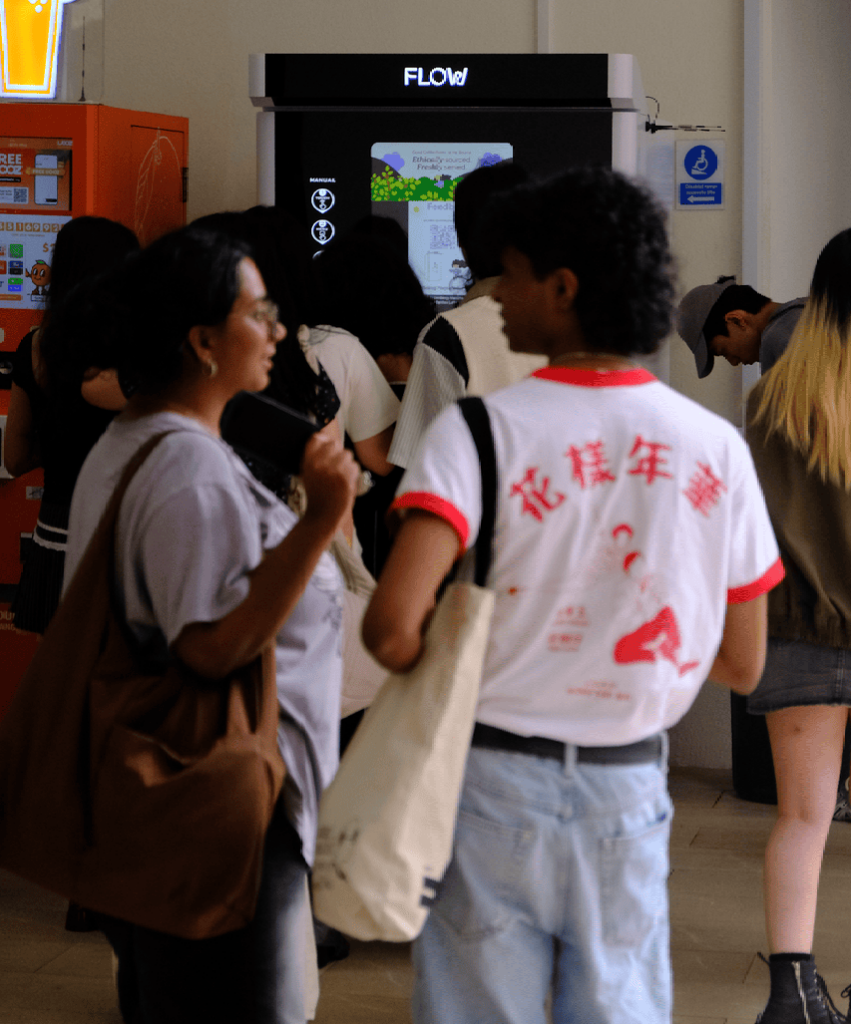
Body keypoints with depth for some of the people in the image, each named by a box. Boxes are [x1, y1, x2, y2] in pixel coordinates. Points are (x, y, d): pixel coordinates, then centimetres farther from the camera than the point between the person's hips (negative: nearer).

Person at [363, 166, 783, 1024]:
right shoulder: (716, 446, -4)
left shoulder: (479, 430, -14)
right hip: (628, 791, 3)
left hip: (494, 778, -3)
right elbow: (742, 666, 4)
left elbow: (391, 628, -26)